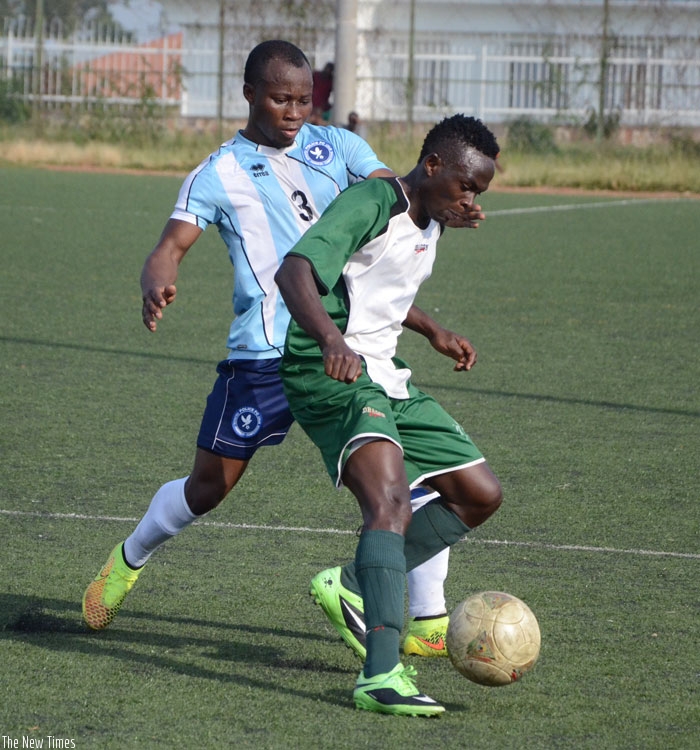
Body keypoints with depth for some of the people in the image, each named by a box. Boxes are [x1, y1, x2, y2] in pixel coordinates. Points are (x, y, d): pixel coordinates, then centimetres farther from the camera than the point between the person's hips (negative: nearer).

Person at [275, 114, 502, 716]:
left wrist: (436, 334, 36)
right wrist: (330, 338, -47)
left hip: (386, 381, 10)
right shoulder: (372, 205, -15)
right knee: (392, 503, -29)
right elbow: (294, 271, -31)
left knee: (480, 495, 11)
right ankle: (382, 675, -40)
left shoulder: (430, 223, 16)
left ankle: (351, 586, 19)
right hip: (332, 376, -10)